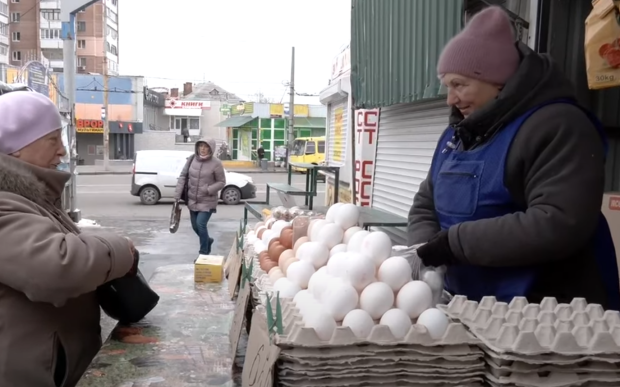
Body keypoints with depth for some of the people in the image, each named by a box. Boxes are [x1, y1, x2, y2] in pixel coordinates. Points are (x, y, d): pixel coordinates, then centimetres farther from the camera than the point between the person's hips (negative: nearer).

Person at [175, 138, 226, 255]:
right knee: (195, 226, 13)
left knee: (201, 224, -15)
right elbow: (183, 176, 4)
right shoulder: (192, 159, -2)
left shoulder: (216, 163, -13)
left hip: (207, 201, -5)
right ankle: (208, 241, 42)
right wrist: (178, 194, -3)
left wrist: (208, 190, -21)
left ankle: (203, 252, 0)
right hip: (192, 200, 5)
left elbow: (222, 182, -7)